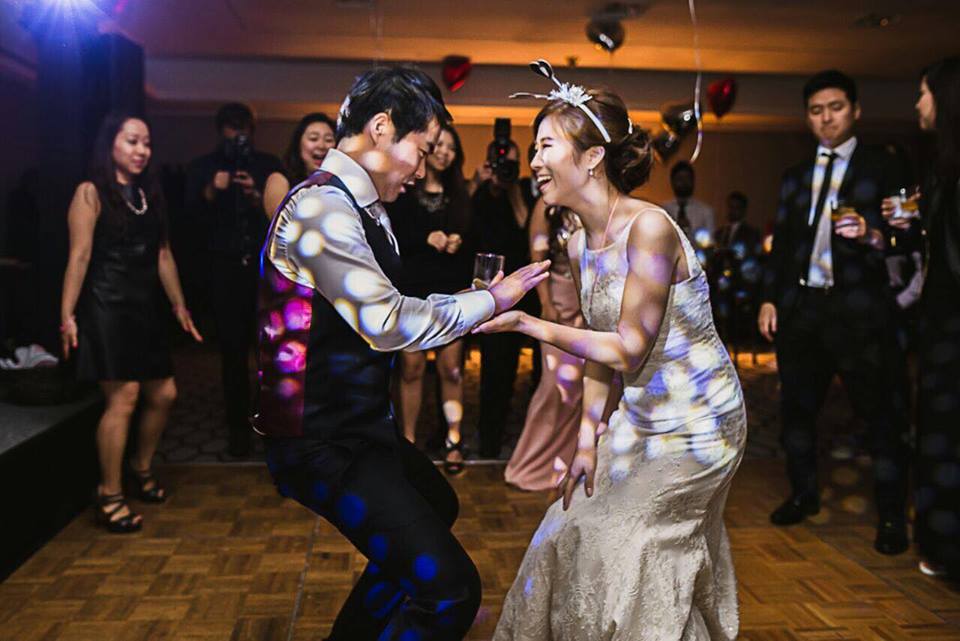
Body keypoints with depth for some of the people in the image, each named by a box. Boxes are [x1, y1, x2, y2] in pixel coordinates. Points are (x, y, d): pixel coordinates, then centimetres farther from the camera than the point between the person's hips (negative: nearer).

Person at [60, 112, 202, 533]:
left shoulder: (149, 194, 14)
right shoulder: (90, 193, -5)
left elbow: (163, 254, 16)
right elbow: (79, 257, -13)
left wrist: (179, 306, 17)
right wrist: (68, 315, -17)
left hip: (145, 308, 7)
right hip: (106, 307, -7)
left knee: (163, 394, 9)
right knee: (123, 396, -10)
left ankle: (141, 467, 32)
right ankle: (110, 495, 2)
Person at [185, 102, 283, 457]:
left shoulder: (269, 165, 9)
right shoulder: (202, 167, 11)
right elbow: (191, 214, -2)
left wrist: (256, 197, -19)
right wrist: (211, 191, -20)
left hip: (266, 264, 0)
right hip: (225, 267, 1)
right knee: (233, 348, 1)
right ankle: (239, 426, 10)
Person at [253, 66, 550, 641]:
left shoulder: (361, 206, 9)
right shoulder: (322, 206, -21)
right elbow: (386, 323, -26)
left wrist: (470, 306, 10)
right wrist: (490, 301, -15)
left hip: (361, 422, 11)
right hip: (326, 443, -11)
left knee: (436, 507, 33)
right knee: (451, 588, -17)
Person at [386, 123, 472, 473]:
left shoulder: (459, 194, 15)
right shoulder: (402, 192, 5)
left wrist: (458, 243, -7)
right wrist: (425, 240, -15)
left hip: (450, 290, 2)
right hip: (411, 290, -2)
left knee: (451, 368, -1)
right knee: (412, 367, -2)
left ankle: (454, 440, 8)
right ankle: (408, 440, 10)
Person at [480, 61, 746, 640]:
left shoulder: (649, 228, -23)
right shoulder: (580, 244, 2)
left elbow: (628, 350, -23)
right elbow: (599, 348, 7)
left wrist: (523, 322, -24)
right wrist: (589, 436, 4)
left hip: (697, 424, -7)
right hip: (640, 420, 7)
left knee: (617, 551, 2)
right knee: (574, 538, 13)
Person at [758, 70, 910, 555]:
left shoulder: (881, 166, 2)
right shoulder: (795, 177, 16)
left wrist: (872, 234, -25)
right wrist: (769, 298, 8)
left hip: (859, 309, -5)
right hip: (800, 306, 5)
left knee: (880, 412, -1)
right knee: (796, 407, 12)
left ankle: (891, 517, 10)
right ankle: (803, 495, 28)